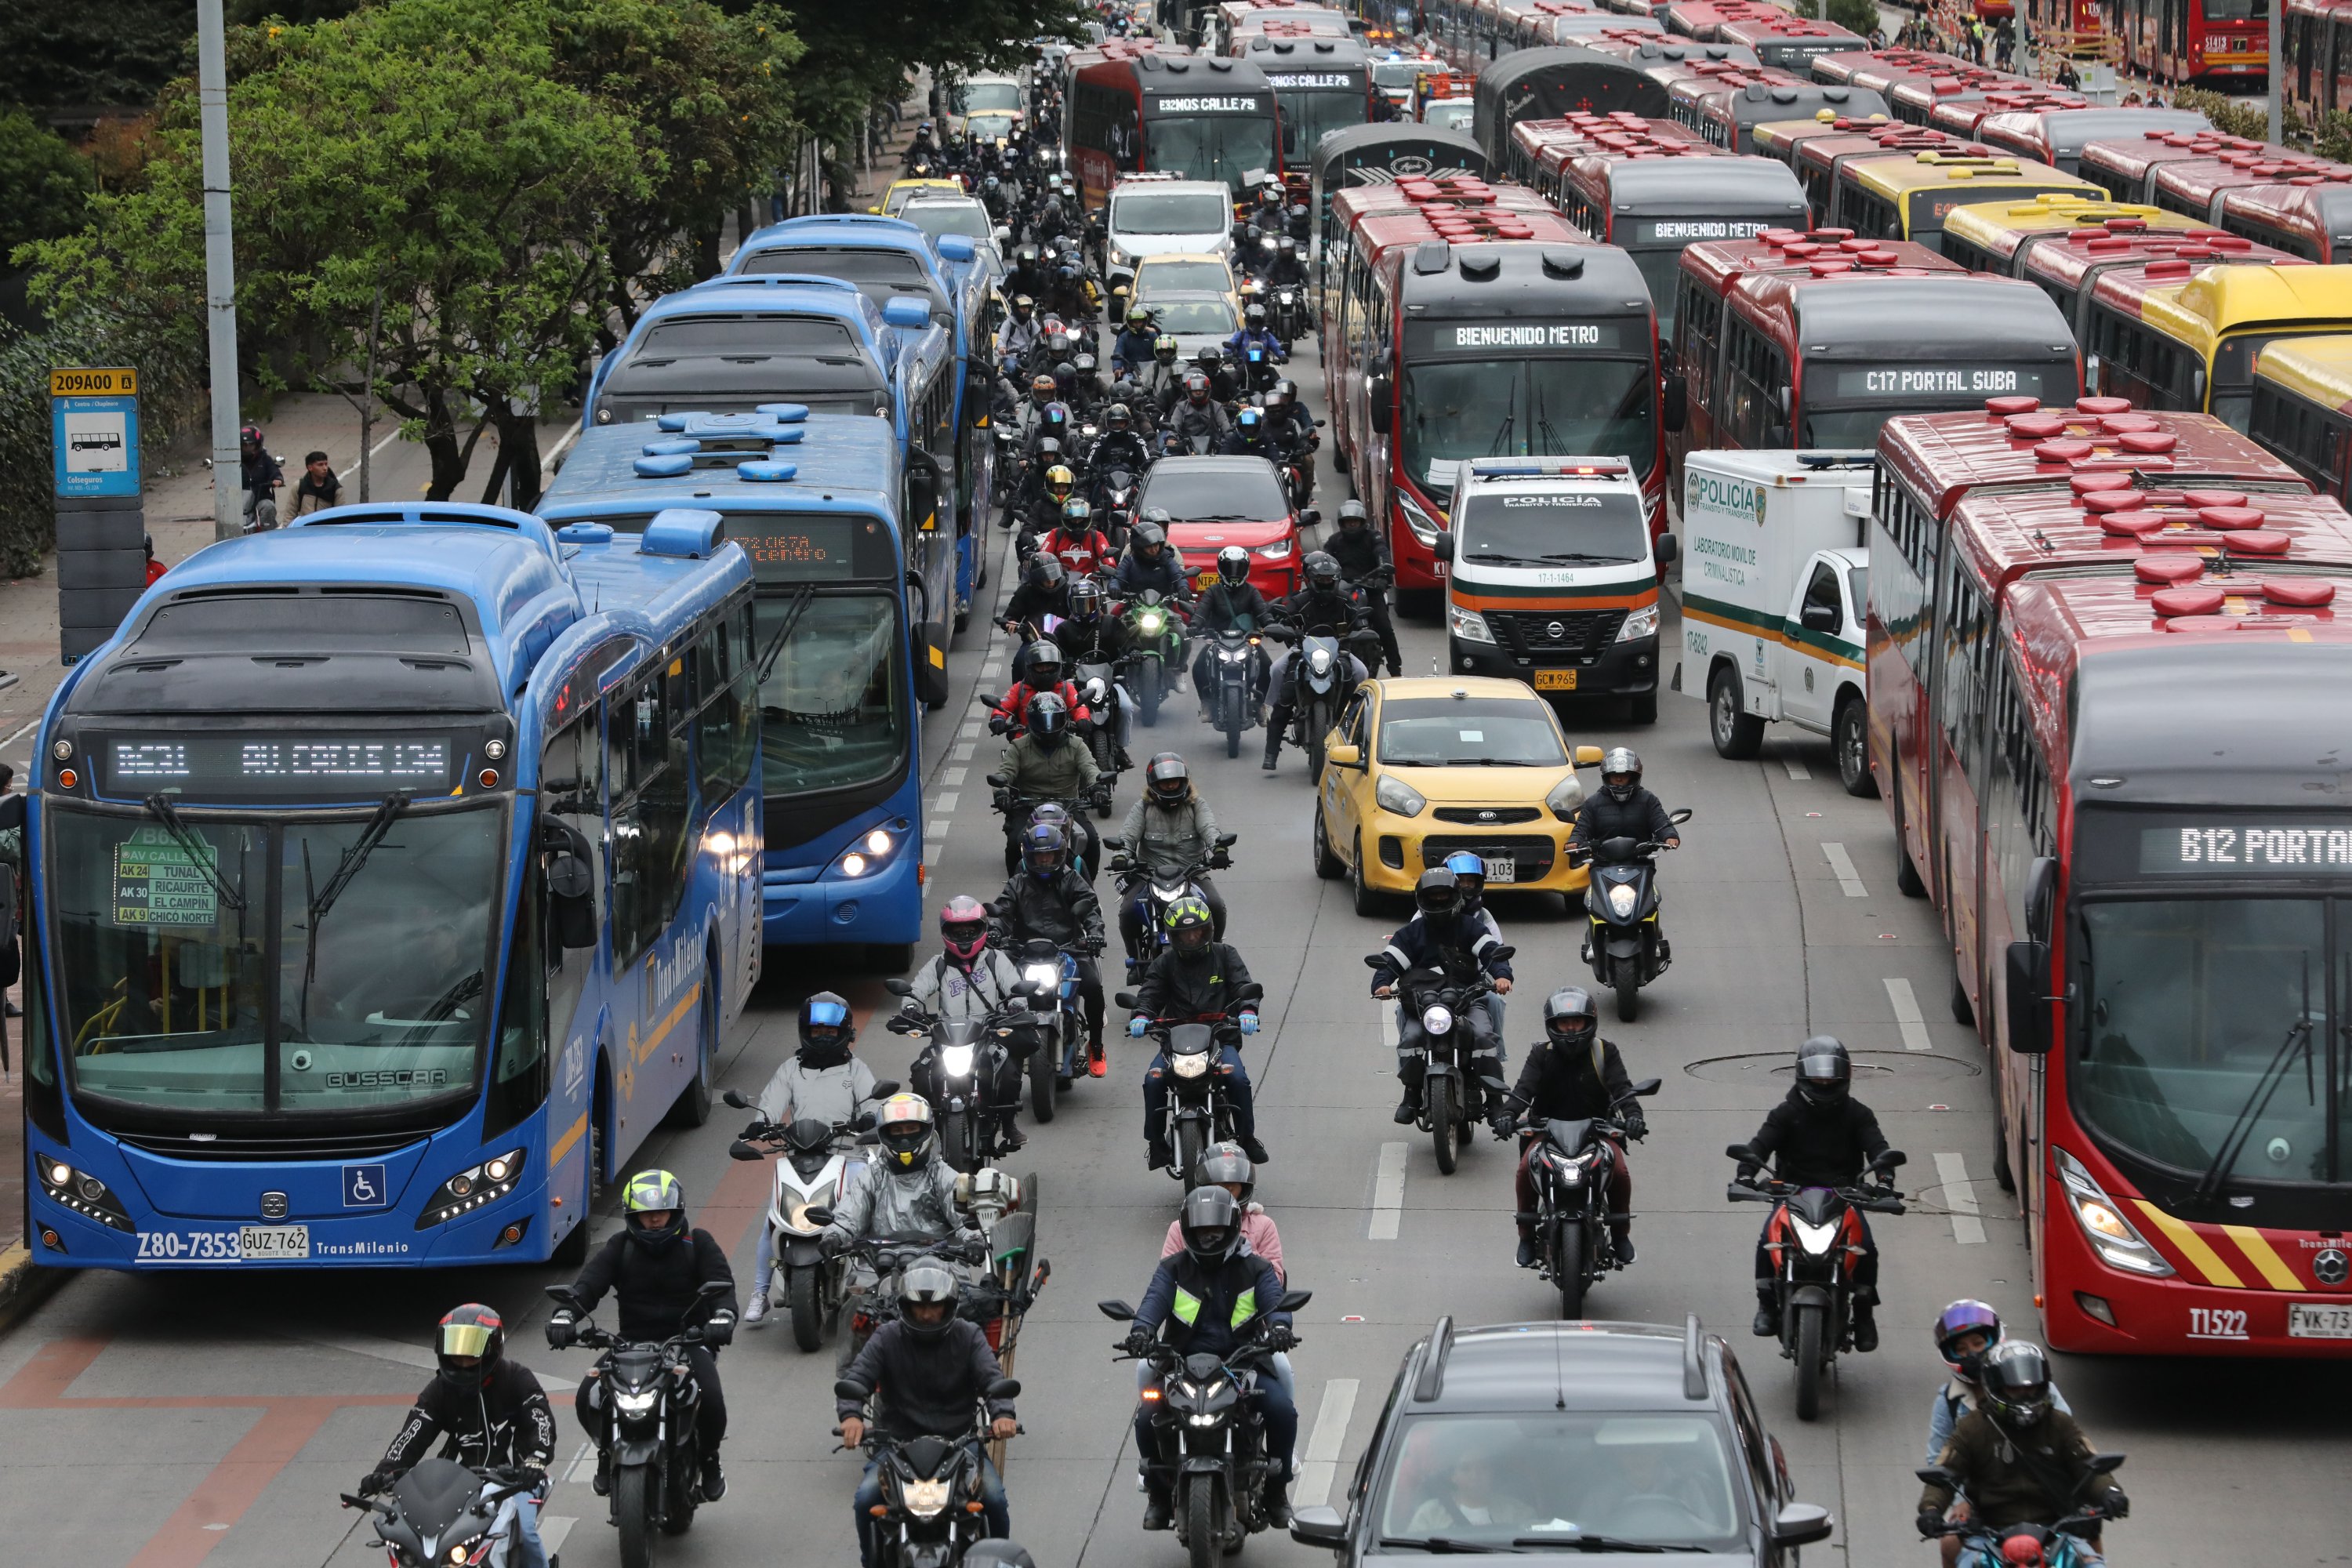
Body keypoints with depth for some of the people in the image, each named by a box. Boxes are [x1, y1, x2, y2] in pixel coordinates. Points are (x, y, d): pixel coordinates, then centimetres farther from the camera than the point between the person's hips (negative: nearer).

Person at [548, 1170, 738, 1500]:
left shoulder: (698, 1244, 4)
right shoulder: (620, 1248, 7)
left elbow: (721, 1284, -10)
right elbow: (589, 1283, -8)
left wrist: (724, 1314, -34)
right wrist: (565, 1314, -29)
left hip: (688, 1341, -2)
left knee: (710, 1397, -31)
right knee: (589, 1396, -22)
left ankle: (710, 1459, 0)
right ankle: (607, 1453, 9)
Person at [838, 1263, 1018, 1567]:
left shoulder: (968, 1336, 4)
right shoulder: (887, 1338, 1)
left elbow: (992, 1377, -10)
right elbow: (855, 1377, -10)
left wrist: (1002, 1414, -32)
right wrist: (851, 1415, -33)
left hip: (959, 1440, 0)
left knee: (995, 1499, -21)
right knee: (866, 1499, -23)